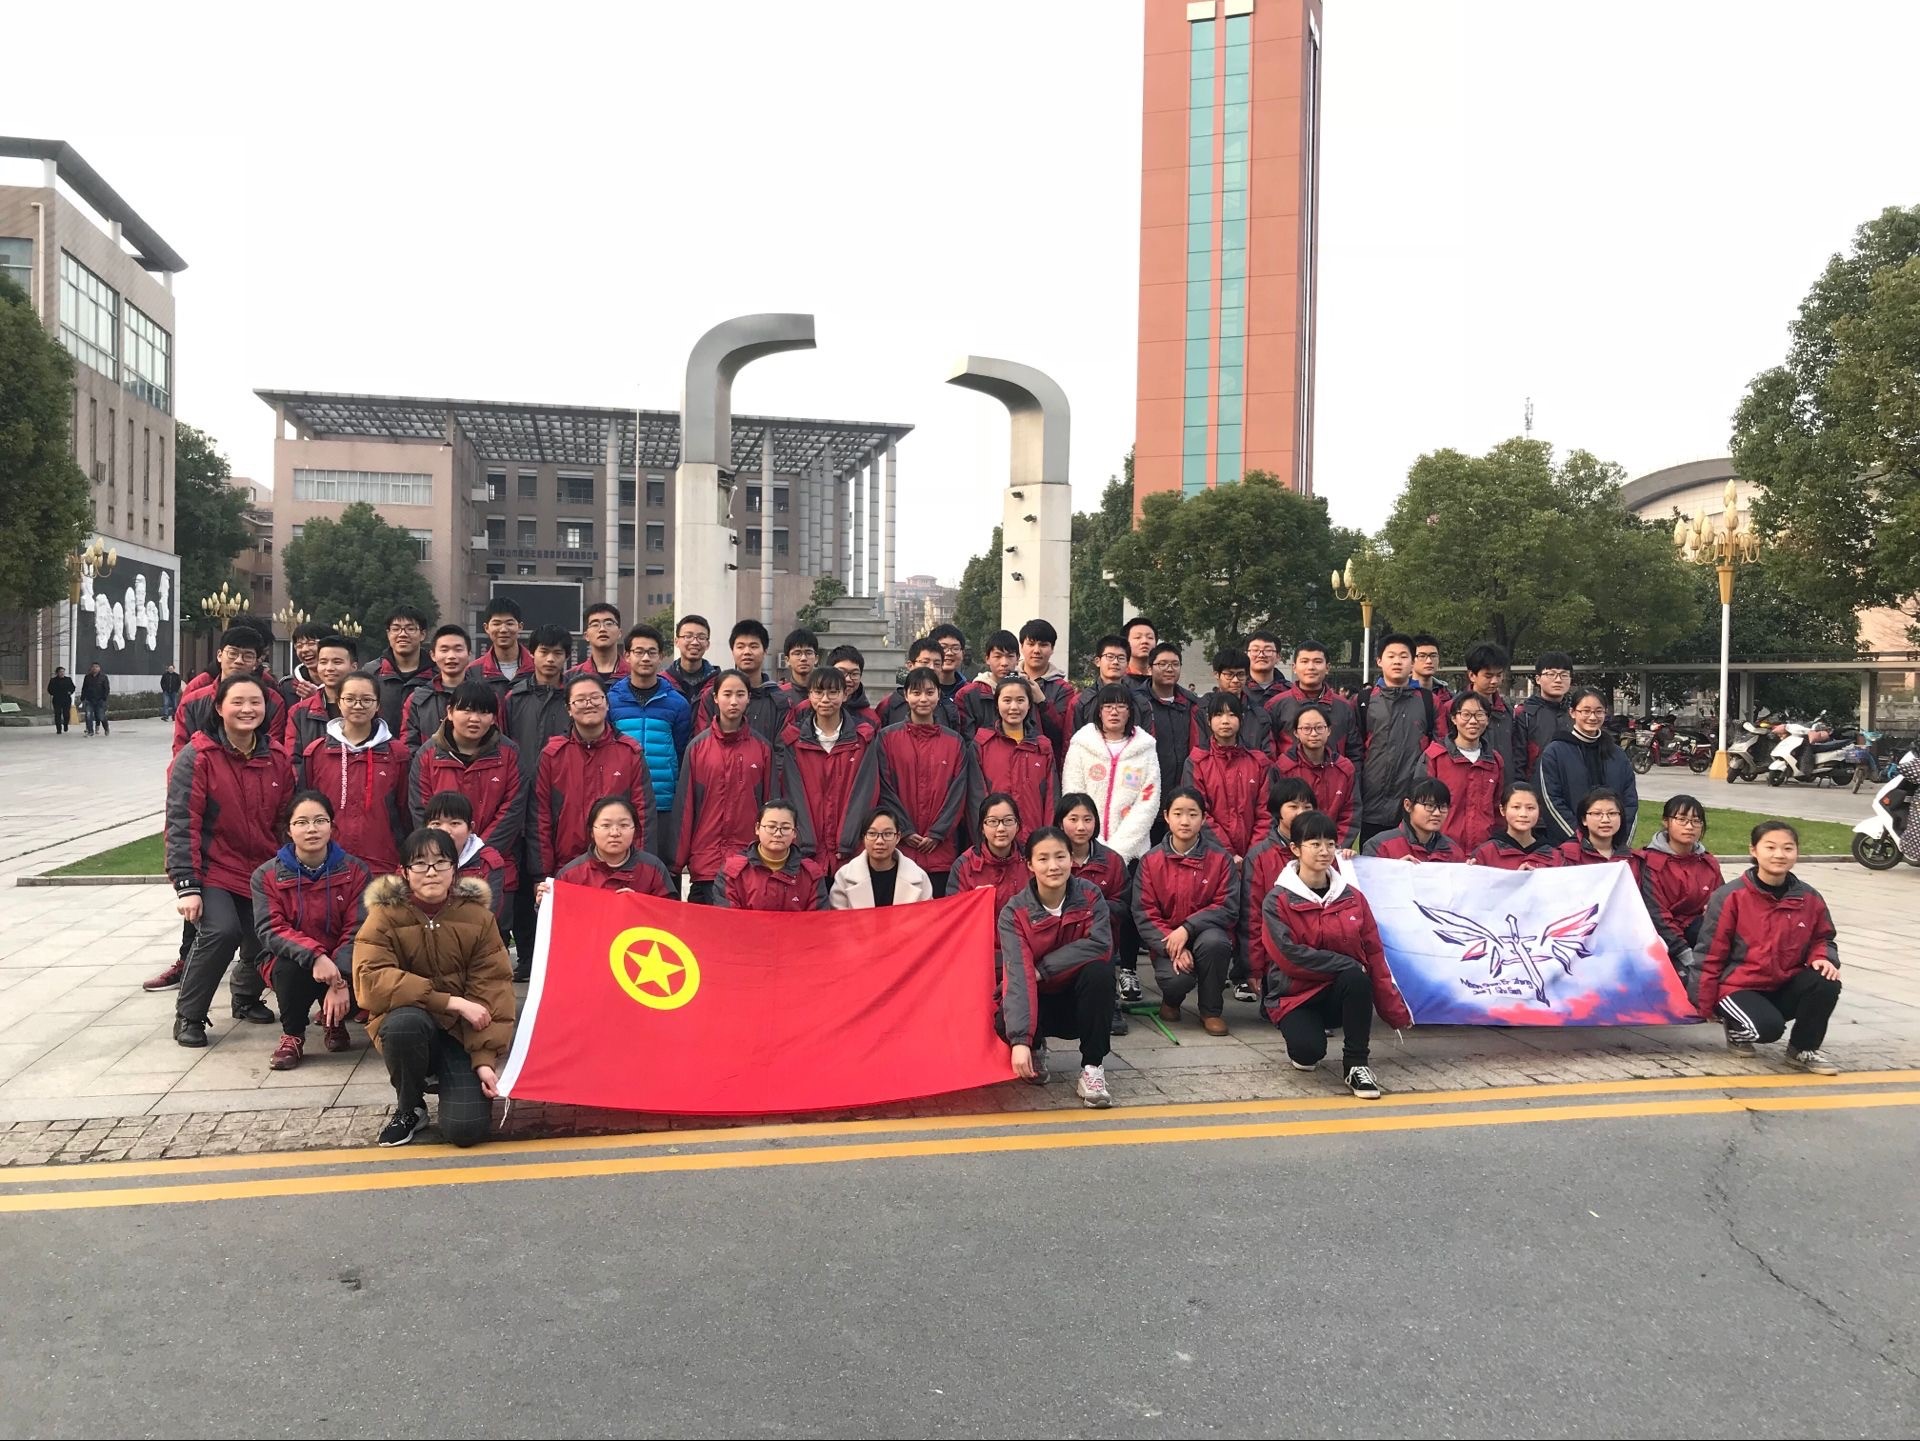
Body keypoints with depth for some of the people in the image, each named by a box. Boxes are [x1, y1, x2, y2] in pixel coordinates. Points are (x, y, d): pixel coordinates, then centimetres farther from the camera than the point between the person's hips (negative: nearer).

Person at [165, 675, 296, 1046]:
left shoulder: (277, 759, 4)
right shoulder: (197, 757, -10)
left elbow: (284, 821, 11)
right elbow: (181, 823, -13)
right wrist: (187, 885, -18)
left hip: (262, 873, 5)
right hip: (212, 870, -4)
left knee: (264, 945, -2)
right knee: (221, 931, -27)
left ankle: (246, 997, 35)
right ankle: (188, 1016, -3)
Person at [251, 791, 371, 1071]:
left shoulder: (356, 871, -5)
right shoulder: (267, 875, -5)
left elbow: (357, 931, -13)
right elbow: (270, 929, -17)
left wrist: (341, 979, -30)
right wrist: (314, 955, -35)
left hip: (342, 964, 1)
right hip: (290, 963, -1)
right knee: (290, 969, -35)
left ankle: (333, 1020, 10)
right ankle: (292, 1036, -6)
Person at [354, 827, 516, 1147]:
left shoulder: (478, 916, -5)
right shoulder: (385, 915, -9)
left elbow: (493, 988, -8)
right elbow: (370, 980, -23)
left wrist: (485, 1059, -19)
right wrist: (452, 1002, -27)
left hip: (462, 1032, 0)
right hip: (406, 1025, 0)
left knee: (467, 1128, -20)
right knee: (406, 1020, -38)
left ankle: (452, 1081, 19)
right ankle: (410, 1108, -7)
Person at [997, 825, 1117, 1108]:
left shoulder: (1090, 896, -11)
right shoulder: (1014, 912, -16)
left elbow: (1101, 945, -28)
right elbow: (1017, 975, -28)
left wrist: (1043, 968, -25)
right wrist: (1020, 1040, -39)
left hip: (1079, 1000, 1)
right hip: (1038, 1000, -1)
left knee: (1099, 969, -32)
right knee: (1004, 1023, -34)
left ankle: (1092, 1069, -21)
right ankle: (1036, 1048, 6)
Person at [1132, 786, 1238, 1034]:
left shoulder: (1220, 858, -3)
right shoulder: (1150, 861, -1)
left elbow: (1229, 908, -8)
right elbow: (1144, 914, -5)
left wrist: (1187, 929, -22)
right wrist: (1172, 947, -20)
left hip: (1207, 933, 0)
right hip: (1165, 940, 0)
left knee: (1213, 941, -35)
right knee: (1177, 978, -31)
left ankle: (1211, 1011, -9)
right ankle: (1171, 1001, 11)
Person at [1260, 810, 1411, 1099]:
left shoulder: (1352, 897, 4)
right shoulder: (1278, 900, -7)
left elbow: (1375, 955, 3)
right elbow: (1288, 955, -18)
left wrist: (1396, 1011, -1)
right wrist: (1345, 963, -21)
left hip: (1343, 991, 3)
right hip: (1295, 994, -3)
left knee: (1356, 977, -32)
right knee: (1309, 1051, -31)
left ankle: (1357, 1064, -17)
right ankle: (1300, 1038, 7)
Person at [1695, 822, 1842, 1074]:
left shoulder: (1809, 898, 1)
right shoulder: (1731, 896, -12)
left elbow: (1822, 938, 15)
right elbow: (1711, 954, -8)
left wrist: (1823, 958, -12)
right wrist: (1707, 1008, -6)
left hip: (1785, 987, 5)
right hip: (1739, 987, -5)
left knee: (1826, 984, -23)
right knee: (1769, 1027, -30)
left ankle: (1803, 1050, 0)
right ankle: (1737, 1027, 8)